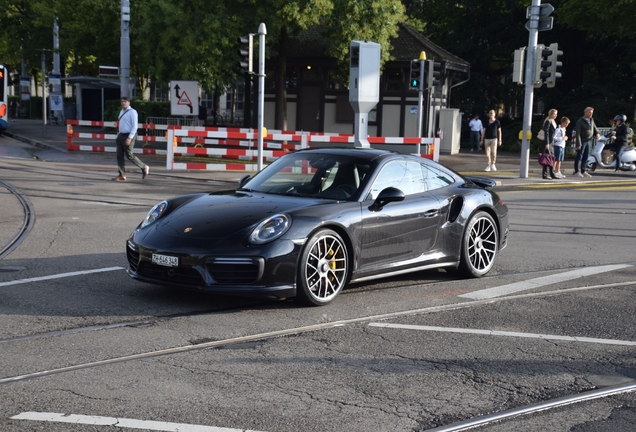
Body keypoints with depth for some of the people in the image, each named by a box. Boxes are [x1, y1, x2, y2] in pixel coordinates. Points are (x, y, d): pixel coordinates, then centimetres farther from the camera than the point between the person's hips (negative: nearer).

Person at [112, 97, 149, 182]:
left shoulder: (132, 112, -10)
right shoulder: (122, 112, 16)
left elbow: (134, 126, -16)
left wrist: (129, 138, -23)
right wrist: (118, 136, 19)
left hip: (129, 136, -8)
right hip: (121, 135, 8)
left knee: (129, 155, -8)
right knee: (119, 155, 2)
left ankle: (144, 167, 11)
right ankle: (122, 175, 4)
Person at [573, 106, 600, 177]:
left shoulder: (591, 120, 9)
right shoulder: (580, 121, -12)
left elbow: (594, 127, 20)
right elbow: (578, 133, -15)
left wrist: (597, 133, -3)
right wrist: (578, 144, -20)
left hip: (589, 141, 7)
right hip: (582, 141, -7)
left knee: (585, 157, 10)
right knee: (579, 156, -5)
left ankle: (583, 171, 16)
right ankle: (576, 171, 0)